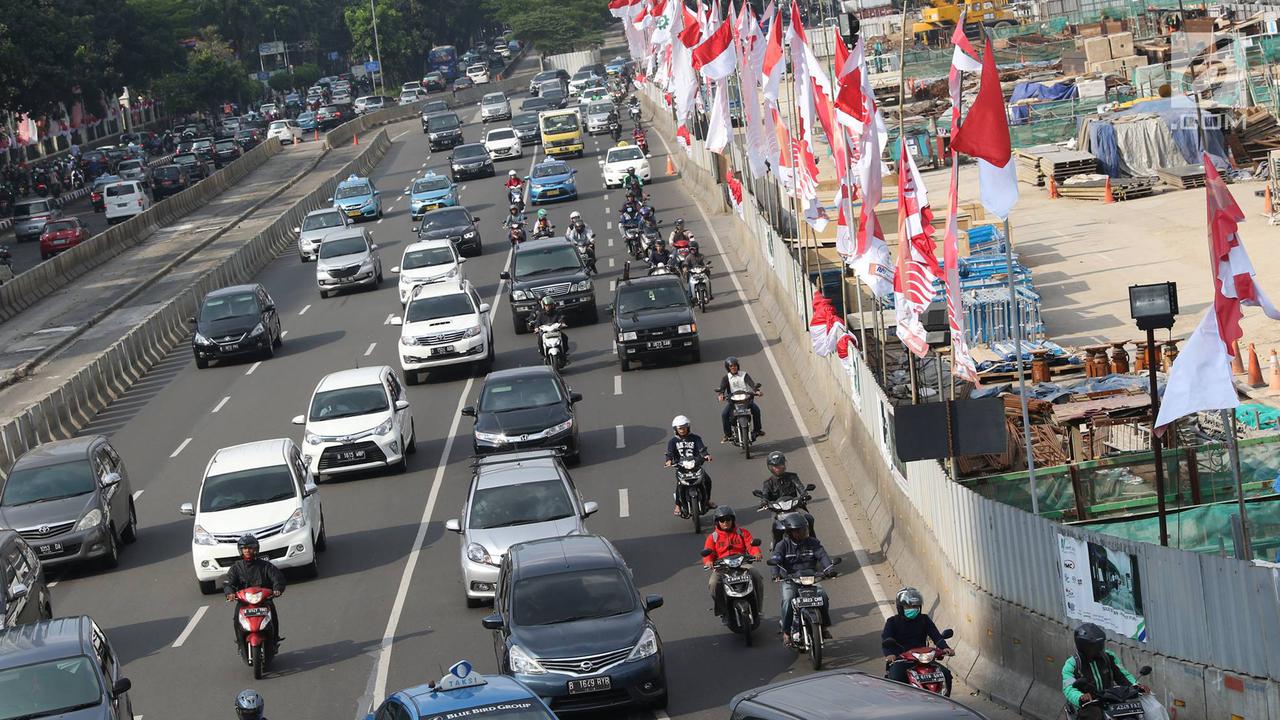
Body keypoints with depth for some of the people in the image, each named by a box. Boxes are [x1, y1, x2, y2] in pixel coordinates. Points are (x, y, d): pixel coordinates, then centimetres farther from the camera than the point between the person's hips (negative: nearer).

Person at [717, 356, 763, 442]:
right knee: (724, 414, -24)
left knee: (756, 409, -25)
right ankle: (728, 434, -14)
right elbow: (722, 387, -8)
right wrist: (721, 394, -32)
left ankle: (757, 430, -10)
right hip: (732, 401, 0)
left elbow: (751, 384, -7)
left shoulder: (744, 375, 9)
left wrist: (756, 391, -29)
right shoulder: (726, 378, 9)